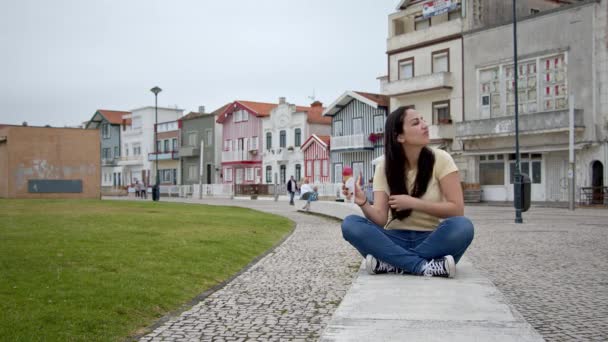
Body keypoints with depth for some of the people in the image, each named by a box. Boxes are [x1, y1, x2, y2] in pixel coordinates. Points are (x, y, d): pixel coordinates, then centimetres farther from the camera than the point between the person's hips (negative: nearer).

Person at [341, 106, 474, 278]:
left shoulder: (440, 159, -7)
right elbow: (380, 218, -11)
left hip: (430, 239, -1)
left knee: (463, 226, -32)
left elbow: (457, 209, -12)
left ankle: (391, 263, -24)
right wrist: (363, 204, -32)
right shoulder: (385, 167, -3)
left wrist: (413, 203, -19)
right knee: (350, 224, -25)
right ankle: (425, 265, -30)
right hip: (395, 239, 1)